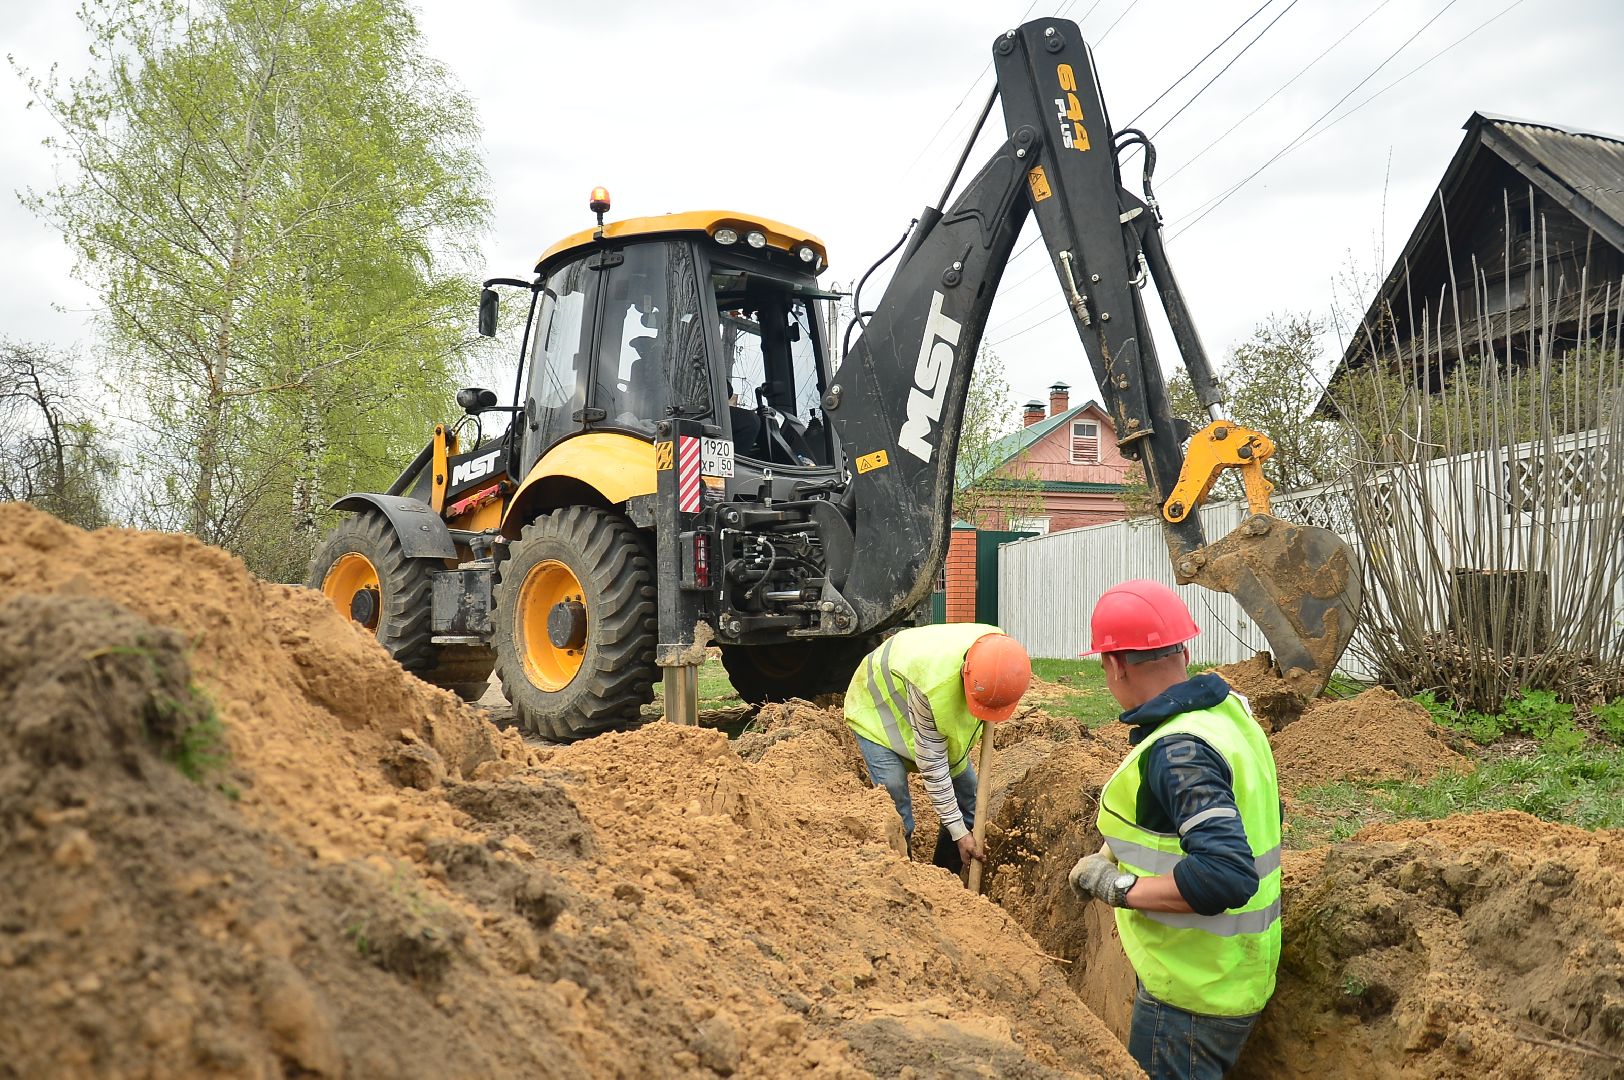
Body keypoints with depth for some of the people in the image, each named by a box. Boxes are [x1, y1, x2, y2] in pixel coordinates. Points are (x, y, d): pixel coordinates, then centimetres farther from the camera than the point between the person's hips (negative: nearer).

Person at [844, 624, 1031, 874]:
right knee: (896, 808, -21)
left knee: (968, 794, 3)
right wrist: (959, 832, -26)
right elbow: (932, 764, -32)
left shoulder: (999, 654, -26)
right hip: (879, 713, -6)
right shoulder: (933, 682, -44)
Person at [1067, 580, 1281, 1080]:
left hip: (1193, 994, -9)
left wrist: (1119, 886, -24)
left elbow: (1226, 876, -34)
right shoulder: (1230, 712, 4)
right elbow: (1253, 819, 18)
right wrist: (1134, 848, 18)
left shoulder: (1180, 751, -26)